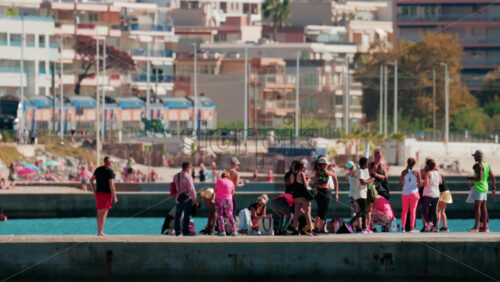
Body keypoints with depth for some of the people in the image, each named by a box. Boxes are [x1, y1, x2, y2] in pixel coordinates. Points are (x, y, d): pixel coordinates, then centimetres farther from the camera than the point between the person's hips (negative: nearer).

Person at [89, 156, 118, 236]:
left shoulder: (98, 169, 9)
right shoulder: (110, 171, -13)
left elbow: (91, 180, 12)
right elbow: (111, 185, -17)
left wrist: (94, 192, 16)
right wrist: (114, 197, -12)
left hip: (98, 193, 7)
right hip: (107, 194, -7)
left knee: (99, 213, 13)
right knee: (104, 213, -7)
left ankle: (99, 231, 17)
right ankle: (100, 232, -11)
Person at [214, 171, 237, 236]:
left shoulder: (219, 181, -1)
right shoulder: (231, 182, 5)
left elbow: (215, 190, 3)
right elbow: (233, 193, 9)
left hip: (219, 199, -2)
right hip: (228, 200, 2)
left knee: (220, 215, 3)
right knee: (230, 215, 11)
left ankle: (222, 231, -7)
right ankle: (233, 230, 3)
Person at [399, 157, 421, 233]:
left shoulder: (404, 172, -2)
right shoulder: (416, 172, -4)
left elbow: (400, 183, -1)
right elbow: (420, 184, -3)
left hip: (405, 192, 1)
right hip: (414, 192, -1)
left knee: (404, 210, 6)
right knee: (413, 210, 2)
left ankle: (403, 227, 2)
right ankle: (412, 227, -2)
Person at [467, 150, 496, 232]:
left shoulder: (479, 165, -16)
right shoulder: (487, 165, 12)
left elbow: (479, 178, -24)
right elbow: (493, 177, 14)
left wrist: (470, 179, -10)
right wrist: (494, 188, 20)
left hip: (479, 188, -9)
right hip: (485, 188, 9)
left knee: (477, 207, -10)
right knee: (483, 207, 11)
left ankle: (476, 227, -13)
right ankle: (484, 227, 11)